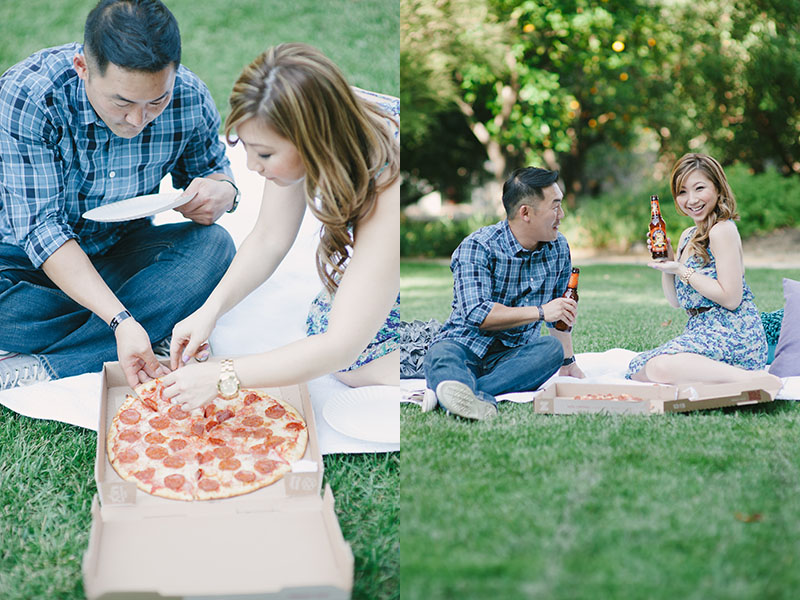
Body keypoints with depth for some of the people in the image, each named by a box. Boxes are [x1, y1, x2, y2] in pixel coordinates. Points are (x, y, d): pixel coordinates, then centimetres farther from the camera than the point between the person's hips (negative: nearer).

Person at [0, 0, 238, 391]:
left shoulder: (190, 98, -17)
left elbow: (211, 167, 4)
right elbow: (41, 227, -30)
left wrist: (221, 191, -23)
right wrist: (121, 320, -42)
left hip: (120, 249, 3)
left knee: (213, 246, -26)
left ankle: (43, 369, -26)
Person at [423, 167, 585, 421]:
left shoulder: (558, 247, 9)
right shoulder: (476, 247, -10)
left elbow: (560, 310, 25)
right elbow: (475, 315, -22)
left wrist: (568, 362, 29)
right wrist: (539, 312, -23)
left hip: (516, 354, 4)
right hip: (466, 347, -4)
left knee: (553, 347, -30)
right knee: (441, 353, -38)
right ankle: (476, 402, -70)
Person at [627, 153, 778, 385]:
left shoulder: (722, 230, -10)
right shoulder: (688, 236, 17)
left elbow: (731, 299, -17)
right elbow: (676, 301, 17)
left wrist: (682, 271, -12)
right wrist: (666, 262, 2)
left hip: (732, 334, -10)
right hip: (702, 330, 10)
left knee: (659, 367, -31)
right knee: (637, 368, -2)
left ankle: (753, 378, -29)